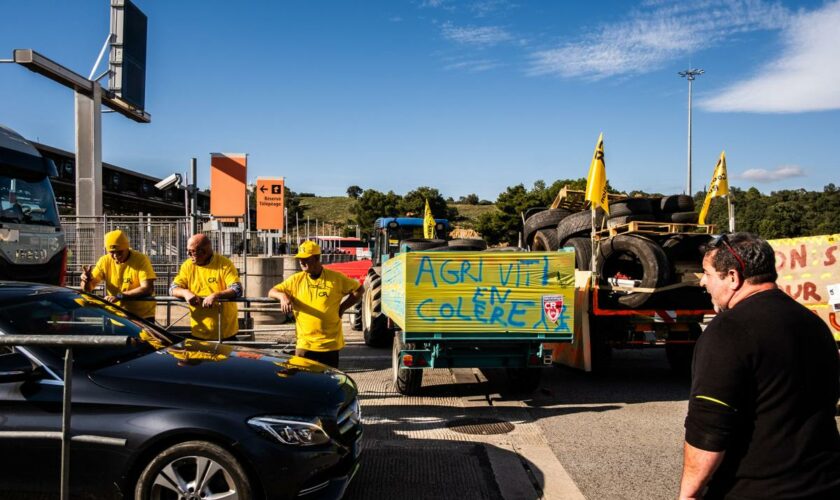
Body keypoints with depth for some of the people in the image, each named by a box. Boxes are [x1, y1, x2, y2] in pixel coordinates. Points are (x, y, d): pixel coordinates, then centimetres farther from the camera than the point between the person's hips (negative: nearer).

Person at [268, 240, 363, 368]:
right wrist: (282, 295, -16)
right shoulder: (296, 280, 3)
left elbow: (358, 290, 9)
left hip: (330, 344, -1)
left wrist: (342, 307, 0)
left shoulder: (336, 278, -1)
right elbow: (272, 292, 6)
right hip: (304, 344, 1)